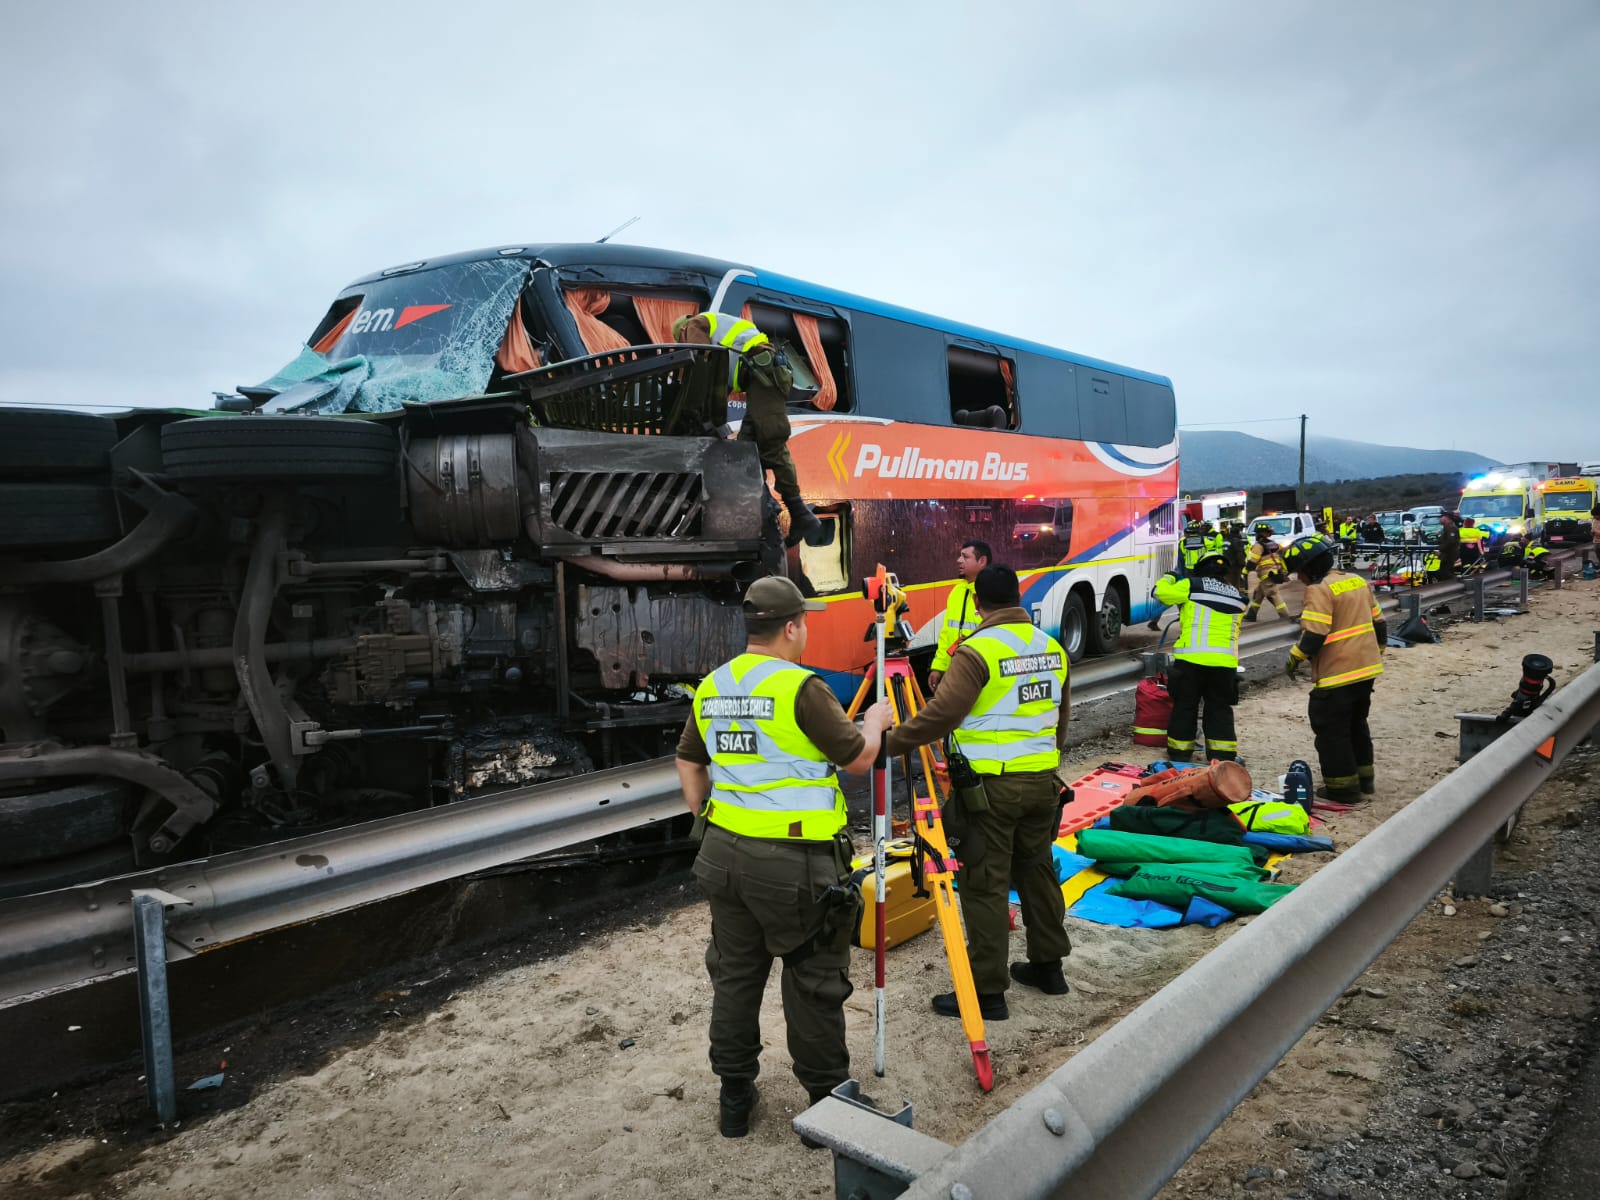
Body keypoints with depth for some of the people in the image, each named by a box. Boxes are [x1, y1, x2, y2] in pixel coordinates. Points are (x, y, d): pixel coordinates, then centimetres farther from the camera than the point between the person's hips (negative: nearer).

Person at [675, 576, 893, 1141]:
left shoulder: (711, 687, 6)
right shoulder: (801, 688, -17)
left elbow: (688, 764, 15)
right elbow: (858, 758, -9)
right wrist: (875, 721, 9)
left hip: (724, 854, 7)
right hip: (796, 864, -7)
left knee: (734, 976, 17)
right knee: (813, 983, 8)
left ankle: (734, 1098, 29)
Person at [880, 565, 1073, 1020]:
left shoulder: (978, 650, -15)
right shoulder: (1052, 646, 8)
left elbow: (941, 714, -21)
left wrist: (892, 742, -12)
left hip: (990, 783, -7)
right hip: (1042, 779, 8)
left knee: (985, 886, 0)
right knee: (1037, 870, 20)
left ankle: (987, 991, 5)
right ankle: (1047, 965, 34)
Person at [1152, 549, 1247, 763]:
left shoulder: (1192, 586, -1)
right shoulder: (1237, 597, 15)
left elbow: (1161, 592, 3)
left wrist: (1169, 578, 25)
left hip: (1191, 658, -3)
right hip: (1225, 662, 3)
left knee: (1184, 705, 8)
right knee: (1220, 709, 13)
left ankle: (1180, 750, 14)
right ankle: (1223, 753, 12)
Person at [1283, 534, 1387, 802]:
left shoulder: (1319, 590, -17)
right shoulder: (1357, 581, 11)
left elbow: (1314, 635, -23)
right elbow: (1379, 622, 17)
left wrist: (1294, 659, -10)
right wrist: (1377, 652, 28)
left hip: (1337, 674, -9)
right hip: (1367, 669, 9)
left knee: (1331, 731, 1)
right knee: (1356, 725, 22)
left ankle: (1343, 787, 6)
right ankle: (1364, 778, 31)